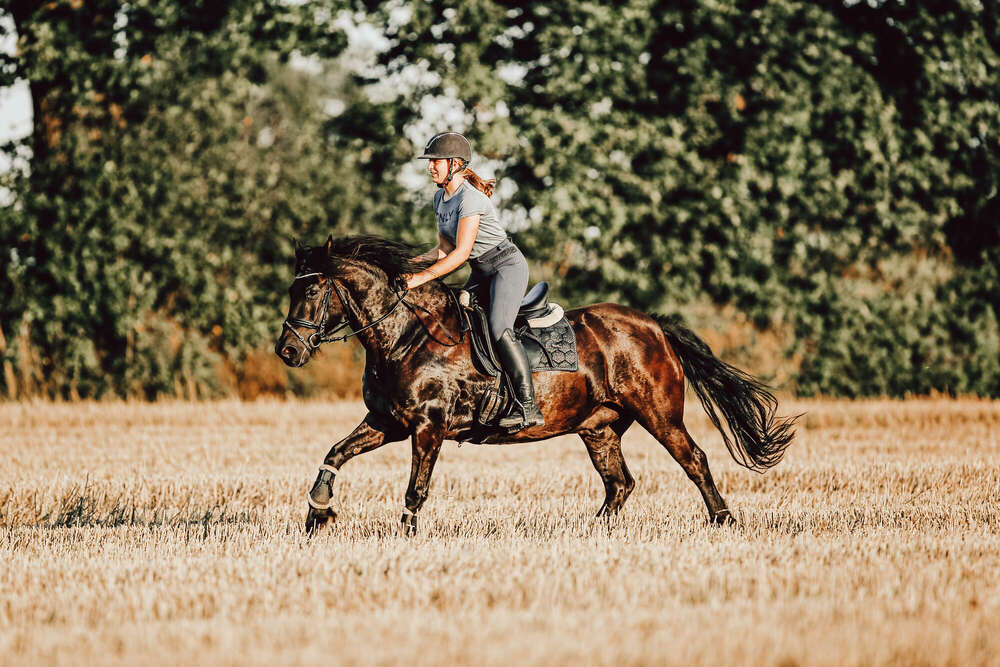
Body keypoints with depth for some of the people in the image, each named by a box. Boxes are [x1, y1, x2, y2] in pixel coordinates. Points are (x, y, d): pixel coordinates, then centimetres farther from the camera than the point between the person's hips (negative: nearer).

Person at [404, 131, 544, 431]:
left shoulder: (470, 198, -21)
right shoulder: (440, 197, 8)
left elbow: (461, 252, -26)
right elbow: (446, 248, 12)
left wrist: (424, 276, -29)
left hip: (508, 265, -10)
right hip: (481, 272, 10)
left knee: (499, 328, -27)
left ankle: (528, 407, -30)